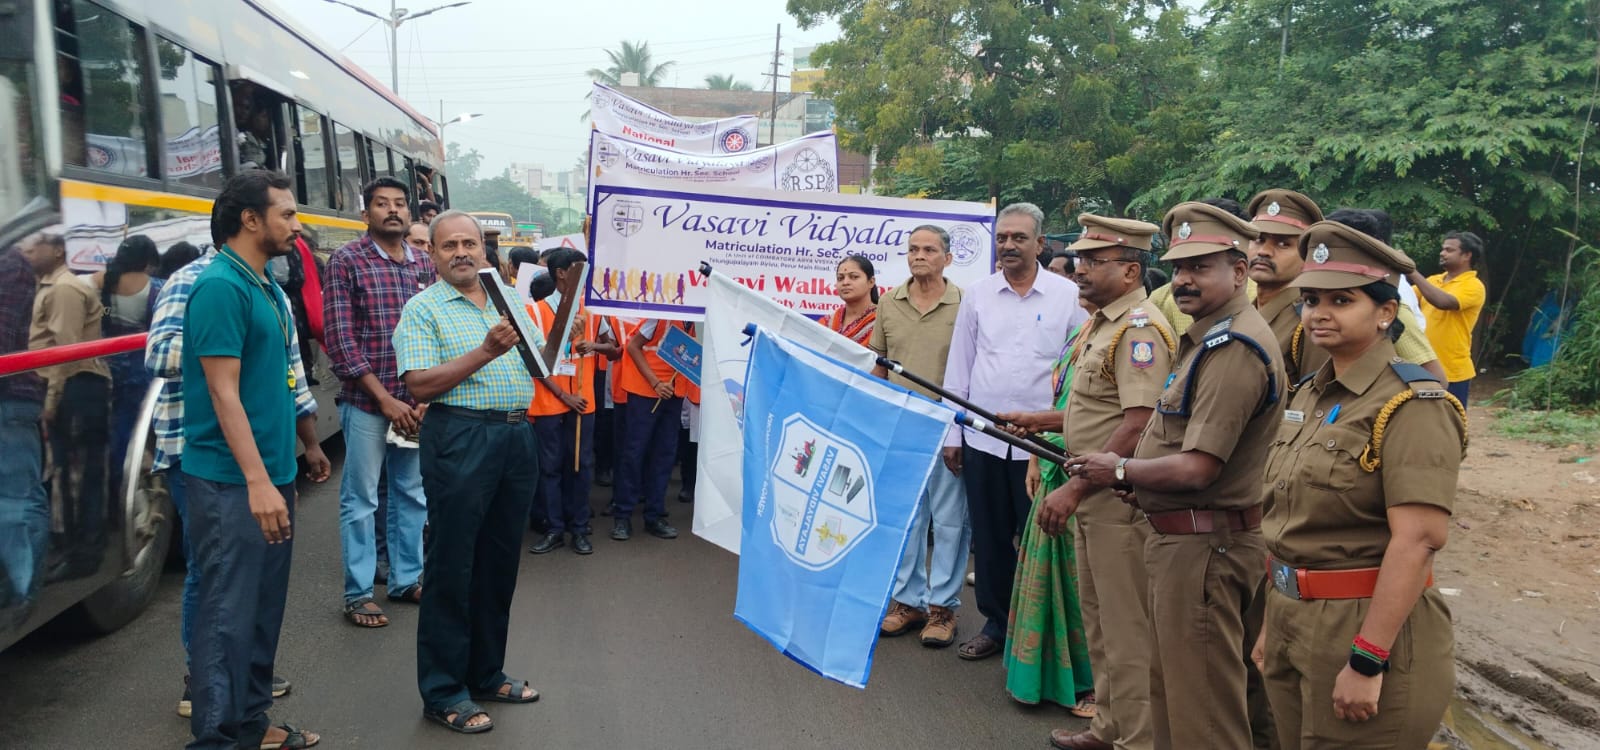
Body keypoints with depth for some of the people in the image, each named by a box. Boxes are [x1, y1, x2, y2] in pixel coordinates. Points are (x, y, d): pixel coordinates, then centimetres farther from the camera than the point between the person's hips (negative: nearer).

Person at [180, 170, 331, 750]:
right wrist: (257, 481, -23)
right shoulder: (221, 286, -15)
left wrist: (309, 444, 22)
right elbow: (223, 392, -19)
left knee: (265, 609, 16)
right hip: (232, 484, -9)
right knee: (228, 615, -3)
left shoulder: (268, 288, 13)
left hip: (272, 475, 9)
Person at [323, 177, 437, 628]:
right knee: (361, 499, 3)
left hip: (417, 403, 5)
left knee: (412, 495, 13)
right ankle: (358, 594, 14)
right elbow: (340, 338, -10)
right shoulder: (347, 261, -5)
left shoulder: (425, 265, 9)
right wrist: (384, 398, -14)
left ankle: (406, 579, 27)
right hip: (366, 401, -4)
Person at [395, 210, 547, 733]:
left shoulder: (509, 298, 15)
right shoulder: (424, 309, -3)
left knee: (500, 563, 14)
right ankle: (443, 692, 11)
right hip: (460, 439, -6)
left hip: (517, 436, 6)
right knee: (452, 568, 1)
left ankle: (487, 673, 28)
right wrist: (486, 352, -19)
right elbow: (419, 386, -14)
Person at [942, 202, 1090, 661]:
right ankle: (996, 622, 28)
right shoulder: (978, 296, 6)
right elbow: (958, 369, 9)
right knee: (989, 538, 12)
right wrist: (951, 434, 7)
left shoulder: (1068, 296, -1)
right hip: (982, 440, 3)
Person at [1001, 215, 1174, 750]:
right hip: (1089, 491, 10)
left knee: (1125, 626, 0)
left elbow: (1138, 425, -25)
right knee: (1096, 618, 19)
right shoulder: (1101, 325, 14)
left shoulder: (1139, 329, -17)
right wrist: (1043, 421, 11)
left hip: (1118, 498, -10)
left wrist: (1074, 489, -25)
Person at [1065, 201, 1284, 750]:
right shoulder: (1209, 336, 13)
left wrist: (1120, 470, -10)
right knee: (1171, 692, 23)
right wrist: (1132, 471, 7)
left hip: (1204, 549, -11)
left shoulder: (1235, 345, -21)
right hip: (1179, 540, 11)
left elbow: (1194, 469, -26)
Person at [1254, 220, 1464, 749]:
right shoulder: (1311, 394, 9)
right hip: (1293, 618, 8)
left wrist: (1367, 660, -25)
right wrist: (1273, 624, 16)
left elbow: (1418, 540, -23)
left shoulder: (1411, 404, -15)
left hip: (1367, 625, -8)